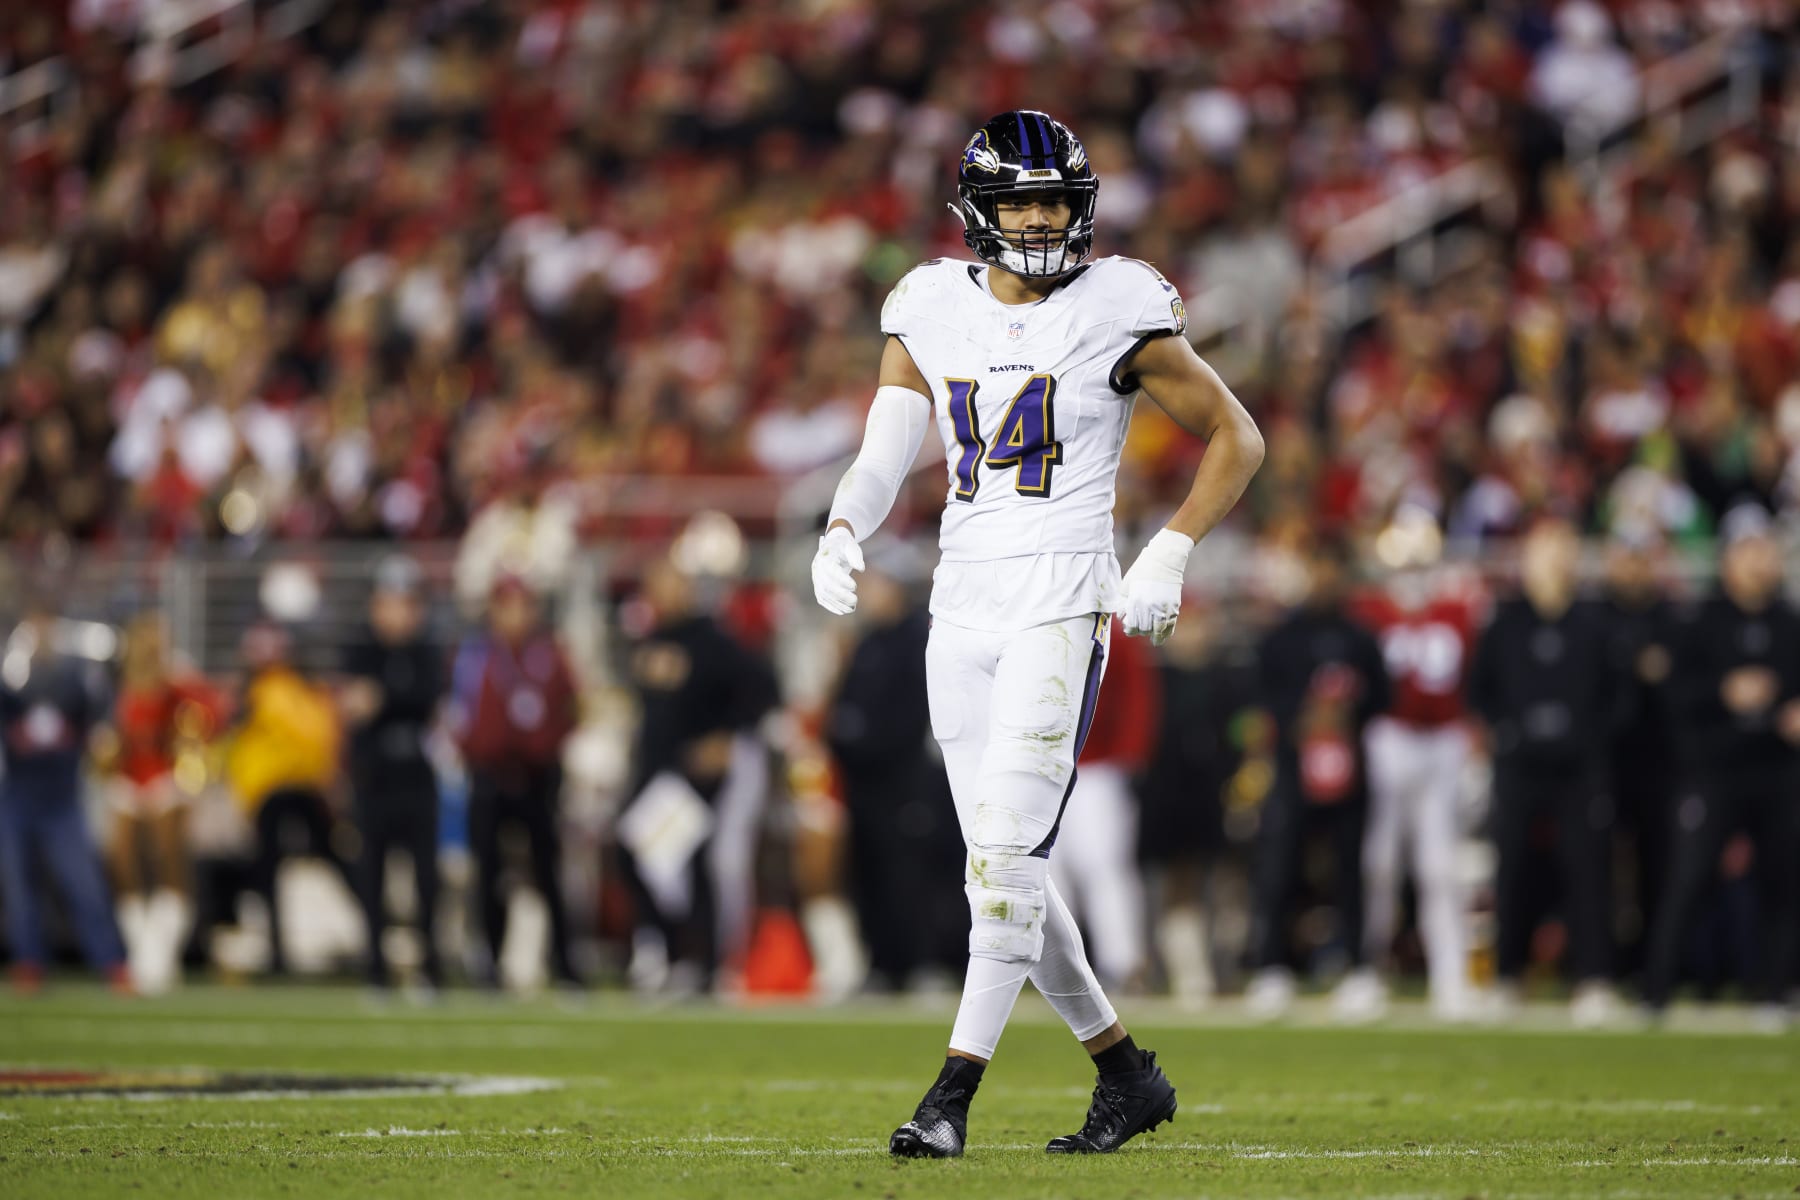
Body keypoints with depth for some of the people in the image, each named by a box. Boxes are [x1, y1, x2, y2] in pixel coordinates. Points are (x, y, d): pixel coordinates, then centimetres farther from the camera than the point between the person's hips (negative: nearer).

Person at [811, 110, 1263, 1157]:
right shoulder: (933, 313, 7)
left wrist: (1169, 558, -8)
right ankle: (1128, 1074, 23)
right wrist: (843, 534, -15)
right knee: (1008, 870, 8)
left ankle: (954, 1094, -15)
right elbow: (884, 461, 5)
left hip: (1060, 608, -5)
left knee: (1007, 854, -15)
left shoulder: (1118, 315, -5)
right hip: (963, 608, 5)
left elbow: (1237, 439, 2)